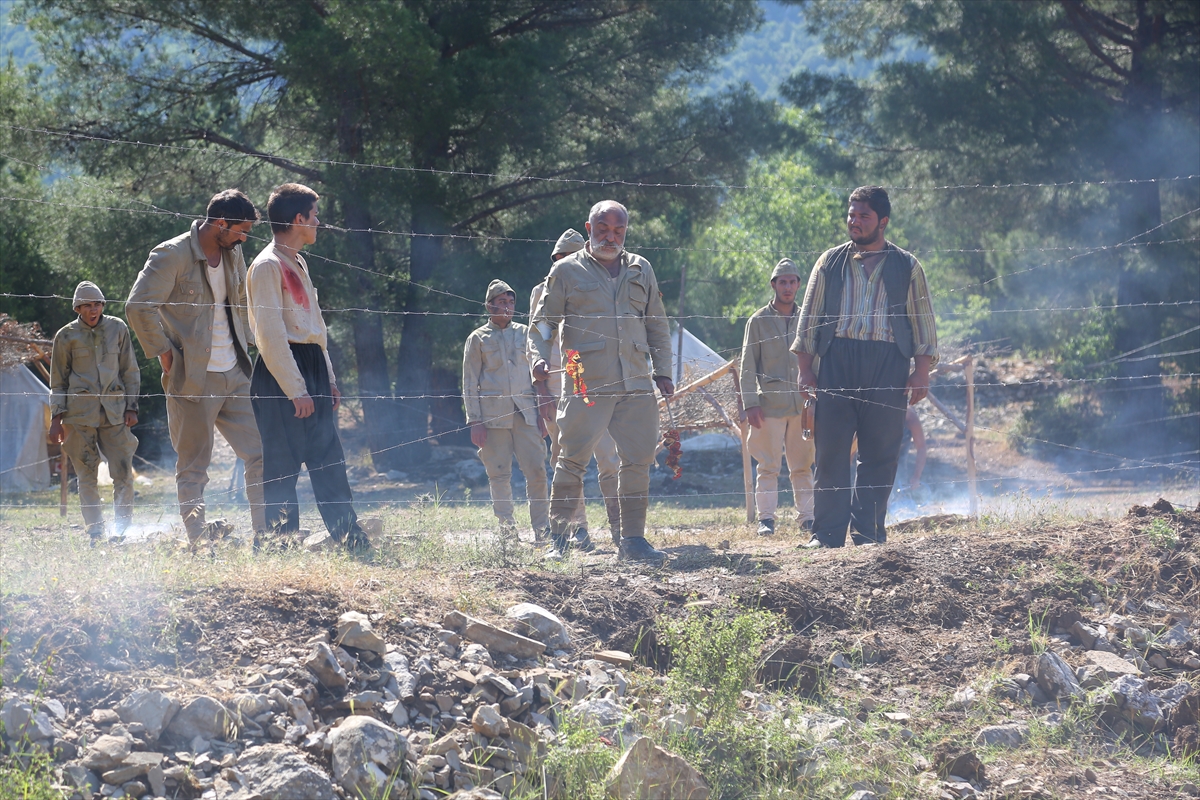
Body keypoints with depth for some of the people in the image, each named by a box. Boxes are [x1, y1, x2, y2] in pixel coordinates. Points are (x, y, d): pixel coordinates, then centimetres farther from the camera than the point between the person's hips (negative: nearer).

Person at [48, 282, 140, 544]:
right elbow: (58, 382, 9)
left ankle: (123, 529, 3)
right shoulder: (66, 336, 4)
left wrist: (131, 407, 5)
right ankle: (95, 533, 3)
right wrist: (56, 418, 2)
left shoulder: (117, 329, 8)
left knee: (123, 472, -8)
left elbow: (130, 372, 13)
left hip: (114, 411, 1)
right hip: (80, 413, -1)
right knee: (87, 475, -2)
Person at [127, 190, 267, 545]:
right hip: (193, 379, -7)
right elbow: (139, 306, -18)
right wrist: (164, 352, -14)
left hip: (235, 375, 7)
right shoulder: (172, 256, -12)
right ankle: (197, 536, 1)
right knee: (193, 466, -1)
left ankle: (266, 533, 8)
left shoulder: (233, 253, 11)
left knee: (261, 454, 3)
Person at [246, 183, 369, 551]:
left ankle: (351, 541, 9)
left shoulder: (297, 263, 19)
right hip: (281, 373, -9)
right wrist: (296, 391, -20)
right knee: (283, 465, -6)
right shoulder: (268, 266, -11)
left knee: (329, 461, 8)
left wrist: (328, 379, 17)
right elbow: (270, 335, -17)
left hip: (310, 368, 9)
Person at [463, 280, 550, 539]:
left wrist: (542, 413, 9)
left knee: (537, 470, -7)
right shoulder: (478, 339, 7)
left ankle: (542, 528, 0)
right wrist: (474, 421, -4)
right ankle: (506, 531, 4)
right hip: (493, 415, -2)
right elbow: (470, 383, 5)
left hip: (526, 412, 2)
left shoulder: (525, 334, 14)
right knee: (499, 474, -1)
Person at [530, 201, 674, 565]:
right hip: (586, 385, -4)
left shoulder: (641, 270, 18)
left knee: (638, 461, 2)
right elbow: (544, 321, 6)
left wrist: (662, 371, 14)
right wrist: (540, 357, -12)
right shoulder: (567, 271, 7)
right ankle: (559, 537, 3)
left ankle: (633, 539, 9)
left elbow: (657, 326, 22)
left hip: (637, 385, 4)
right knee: (573, 460, -6)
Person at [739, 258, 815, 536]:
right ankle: (766, 518, 1)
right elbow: (748, 366, 1)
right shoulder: (758, 320, 3)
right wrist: (750, 404, -8)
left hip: (802, 404, 3)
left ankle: (806, 516, 11)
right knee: (768, 465, -3)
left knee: (803, 464, 5)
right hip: (770, 405, -3)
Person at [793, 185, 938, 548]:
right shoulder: (830, 262, 14)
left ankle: (869, 534, 4)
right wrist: (804, 368, 5)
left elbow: (922, 321, 10)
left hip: (887, 365, -1)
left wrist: (922, 372, -1)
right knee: (831, 451, -4)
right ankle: (826, 534, -2)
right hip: (838, 360, 1)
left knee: (880, 456, -1)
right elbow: (809, 316, 14)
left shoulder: (906, 267, 11)